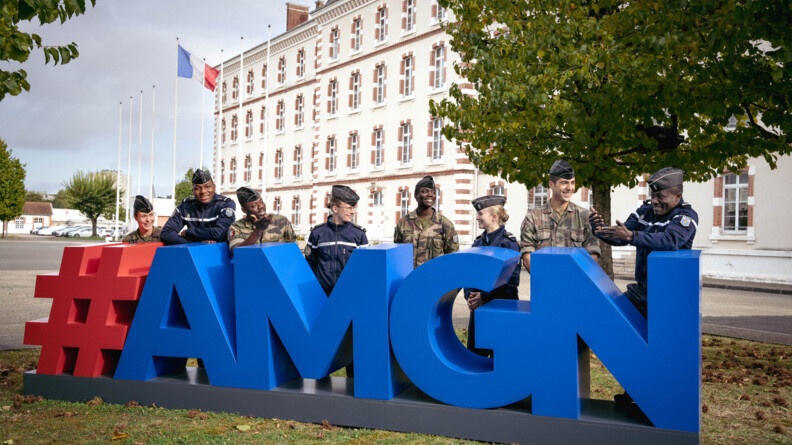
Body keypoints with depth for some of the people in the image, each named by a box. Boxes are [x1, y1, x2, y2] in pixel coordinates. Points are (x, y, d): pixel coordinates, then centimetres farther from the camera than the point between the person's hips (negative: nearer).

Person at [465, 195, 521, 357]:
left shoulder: (509, 242, -9)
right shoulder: (478, 242, 10)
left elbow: (511, 280, -14)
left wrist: (485, 297, -18)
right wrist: (469, 295, -6)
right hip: (478, 307, 6)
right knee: (474, 353, 11)